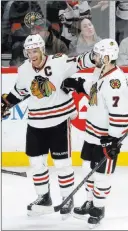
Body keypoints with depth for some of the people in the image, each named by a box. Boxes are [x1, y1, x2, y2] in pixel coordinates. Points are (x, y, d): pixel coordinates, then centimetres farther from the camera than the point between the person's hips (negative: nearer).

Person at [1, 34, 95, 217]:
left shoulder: (59, 62, -16)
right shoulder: (24, 70, -1)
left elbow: (79, 63, -24)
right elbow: (19, 91, 15)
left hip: (59, 121, -5)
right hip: (36, 123, 5)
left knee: (62, 162, 3)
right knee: (36, 161, 12)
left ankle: (68, 199, 19)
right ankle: (44, 198, 28)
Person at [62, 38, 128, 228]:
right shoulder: (104, 74, 5)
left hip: (106, 138, -10)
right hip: (93, 134, 10)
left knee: (101, 174, 4)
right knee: (88, 168, 19)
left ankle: (99, 208, 20)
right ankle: (90, 202, 34)